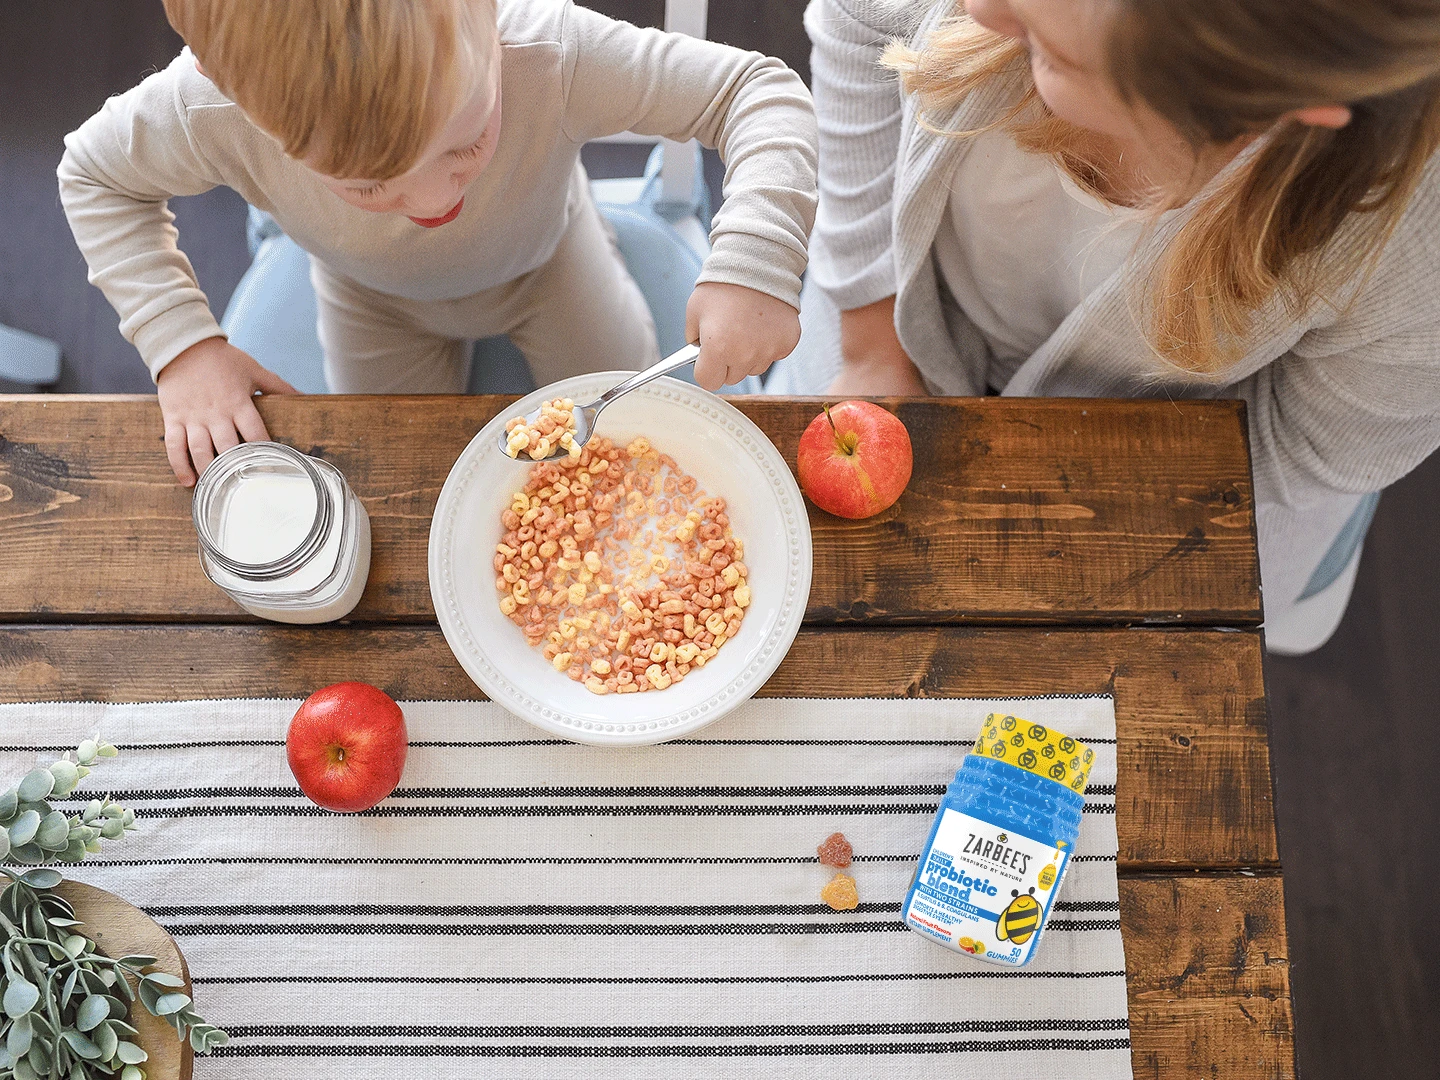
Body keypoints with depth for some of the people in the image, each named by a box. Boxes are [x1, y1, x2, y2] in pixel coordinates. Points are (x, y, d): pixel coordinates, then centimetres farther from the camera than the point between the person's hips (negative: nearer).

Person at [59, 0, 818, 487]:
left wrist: (755, 261, -57)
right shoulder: (213, 115, -41)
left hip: (547, 262, 0)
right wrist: (180, 341, -30)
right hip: (377, 304, 1)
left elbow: (760, 89, -39)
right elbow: (94, 173, -18)